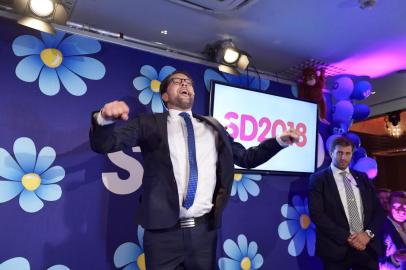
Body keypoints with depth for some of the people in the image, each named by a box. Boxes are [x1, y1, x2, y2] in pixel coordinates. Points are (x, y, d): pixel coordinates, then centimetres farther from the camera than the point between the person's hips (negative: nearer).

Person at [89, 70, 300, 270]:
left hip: (204, 230, 3)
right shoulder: (150, 124, 3)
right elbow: (104, 144, -5)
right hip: (163, 230, -2)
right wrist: (105, 119, -26)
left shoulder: (213, 127, 13)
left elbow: (246, 158, 18)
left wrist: (279, 141, 7)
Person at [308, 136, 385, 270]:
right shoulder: (319, 179, -3)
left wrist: (369, 233, -8)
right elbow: (317, 214, -12)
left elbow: (378, 210, 9)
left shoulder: (362, 178, 11)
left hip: (368, 247, 4)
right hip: (337, 249, -4)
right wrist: (347, 237, -15)